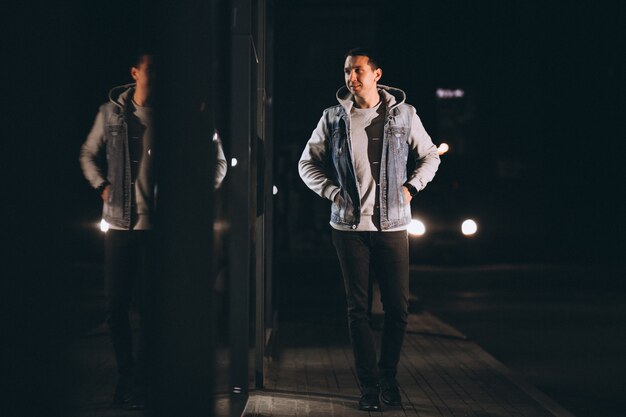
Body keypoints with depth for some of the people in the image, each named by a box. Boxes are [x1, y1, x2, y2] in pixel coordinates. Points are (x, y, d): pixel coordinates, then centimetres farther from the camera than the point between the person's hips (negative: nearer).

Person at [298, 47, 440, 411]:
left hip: (393, 225, 0)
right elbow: (308, 163, 11)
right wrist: (334, 193, -3)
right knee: (358, 309, 2)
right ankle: (369, 385, 9)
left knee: (399, 307, 2)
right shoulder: (334, 119, 4)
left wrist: (410, 187, 1)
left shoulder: (403, 114, 4)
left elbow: (430, 156, 15)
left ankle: (389, 377, 19)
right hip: (350, 225, 0)